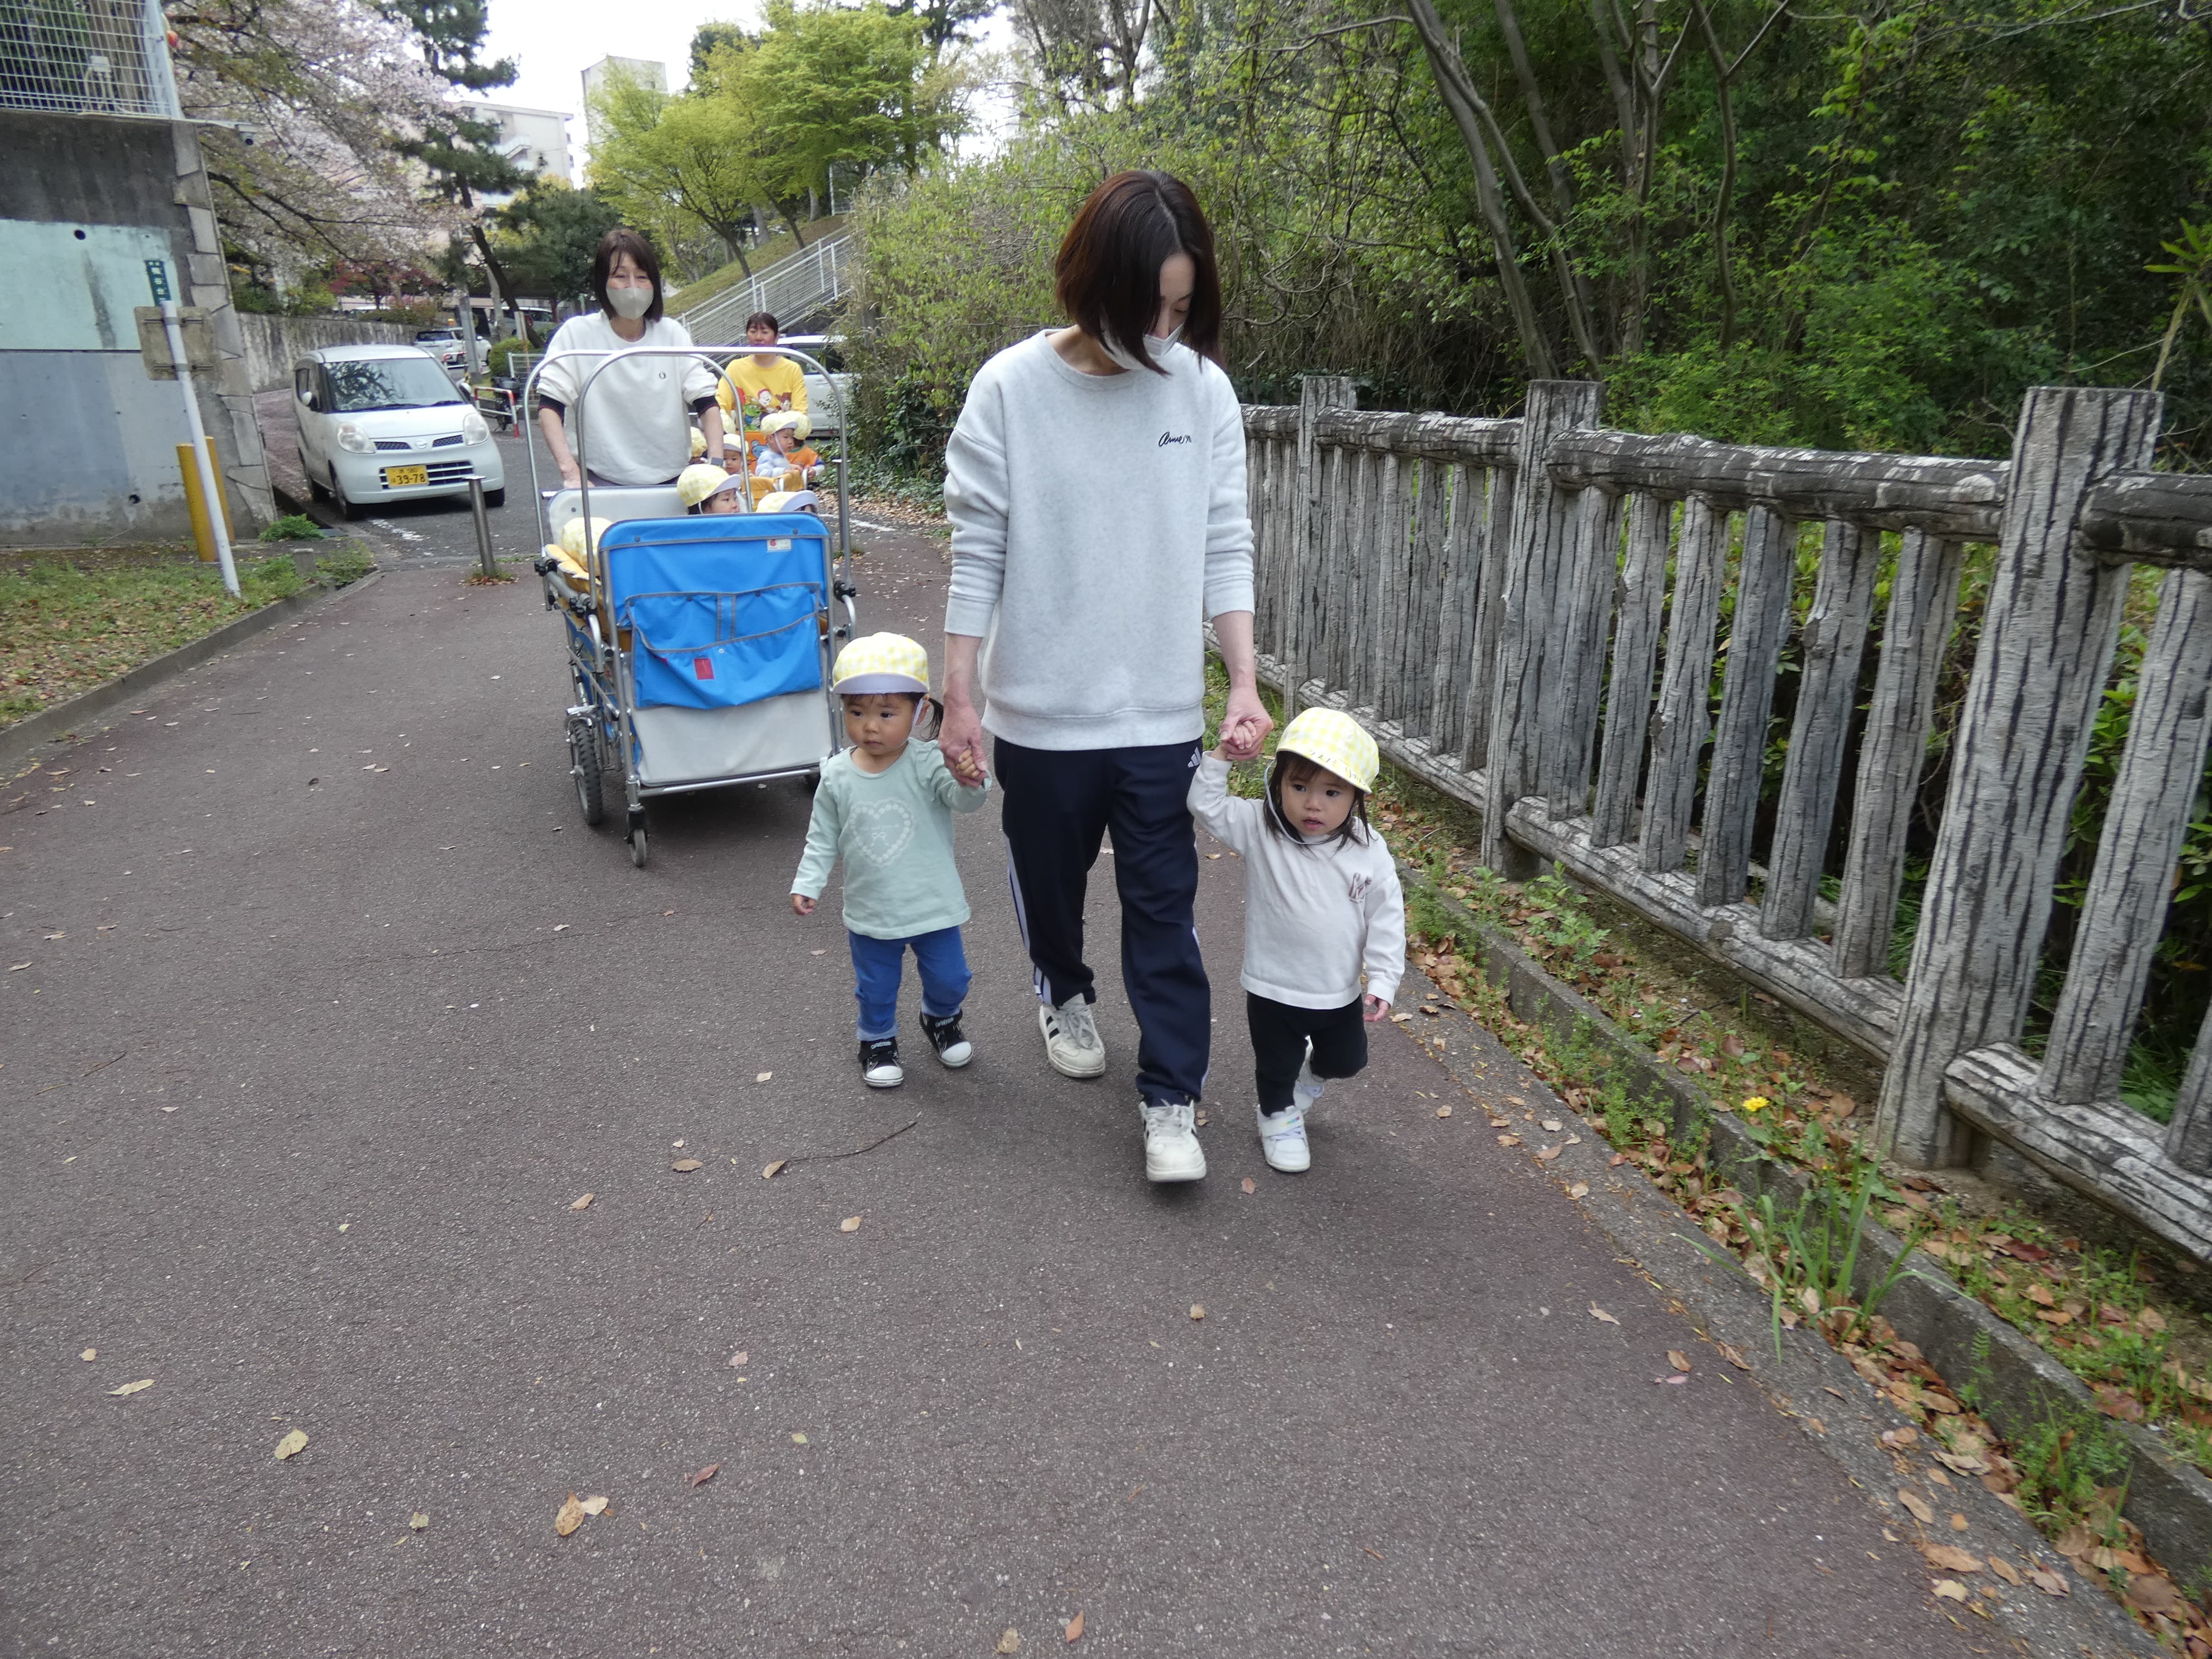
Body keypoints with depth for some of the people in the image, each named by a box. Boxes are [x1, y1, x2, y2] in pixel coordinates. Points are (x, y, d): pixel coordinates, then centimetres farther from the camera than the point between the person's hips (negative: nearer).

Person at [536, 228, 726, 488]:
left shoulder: (673, 334, 7)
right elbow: (549, 408, -4)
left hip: (670, 482, 3)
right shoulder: (577, 334, 0)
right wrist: (571, 472, -17)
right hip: (602, 484, -3)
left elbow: (706, 403, 4)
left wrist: (716, 465, -11)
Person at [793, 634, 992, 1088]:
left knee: (949, 979, 17)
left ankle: (941, 1020, 49)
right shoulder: (837, 776, -9)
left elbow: (965, 800, -33)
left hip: (933, 907, -1)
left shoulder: (927, 765, -18)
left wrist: (969, 781, -54)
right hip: (870, 912, 1)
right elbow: (823, 838, 1)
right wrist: (807, 884, -7)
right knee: (876, 990, 18)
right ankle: (878, 1042, 45)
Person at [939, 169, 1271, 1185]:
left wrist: (1245, 684, -7)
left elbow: (1226, 548, 1)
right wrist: (960, 695, -6)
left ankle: (1171, 1097, 18)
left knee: (1164, 907, 4)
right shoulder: (1012, 387, -10)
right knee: (1050, 876, 19)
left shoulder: (1203, 389, -4)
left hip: (1161, 711, 1)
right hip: (1040, 708, 0)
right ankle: (1063, 992, 49)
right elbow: (977, 554, -6)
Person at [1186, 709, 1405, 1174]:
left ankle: (1311, 1075, 56)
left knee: (1347, 1061, 24)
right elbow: (1206, 806, -21)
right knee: (1277, 1065, 18)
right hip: (1273, 990, -2)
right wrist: (1221, 755, -31)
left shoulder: (1369, 852, -13)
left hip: (1341, 992, 2)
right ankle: (1278, 1117, 47)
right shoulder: (1258, 829, -16)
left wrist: (1383, 982, -11)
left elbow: (1386, 920, -8)